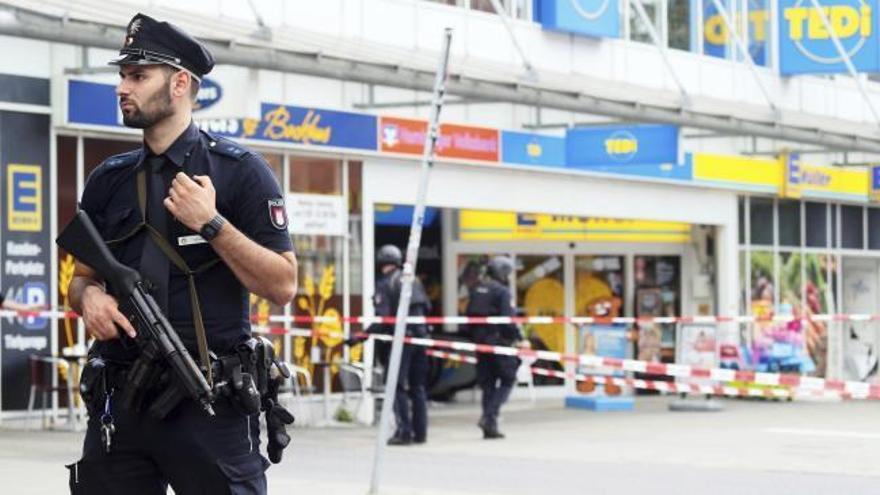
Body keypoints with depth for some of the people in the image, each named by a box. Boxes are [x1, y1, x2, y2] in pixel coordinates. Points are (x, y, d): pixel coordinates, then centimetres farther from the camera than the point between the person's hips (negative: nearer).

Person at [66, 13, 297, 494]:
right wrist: (89, 296, -3)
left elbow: (282, 286, -7)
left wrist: (211, 223, -16)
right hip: (120, 401, 5)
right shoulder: (108, 180, 12)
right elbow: (82, 278, 20)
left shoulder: (240, 171, -2)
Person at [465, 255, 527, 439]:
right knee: (507, 380, 2)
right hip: (499, 340, -7)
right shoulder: (502, 291, -12)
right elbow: (508, 319, -19)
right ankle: (489, 416, -13)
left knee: (488, 383, 11)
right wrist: (519, 339, -12)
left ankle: (490, 426, 10)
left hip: (480, 340, 7)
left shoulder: (476, 290, 11)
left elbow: (469, 316, 13)